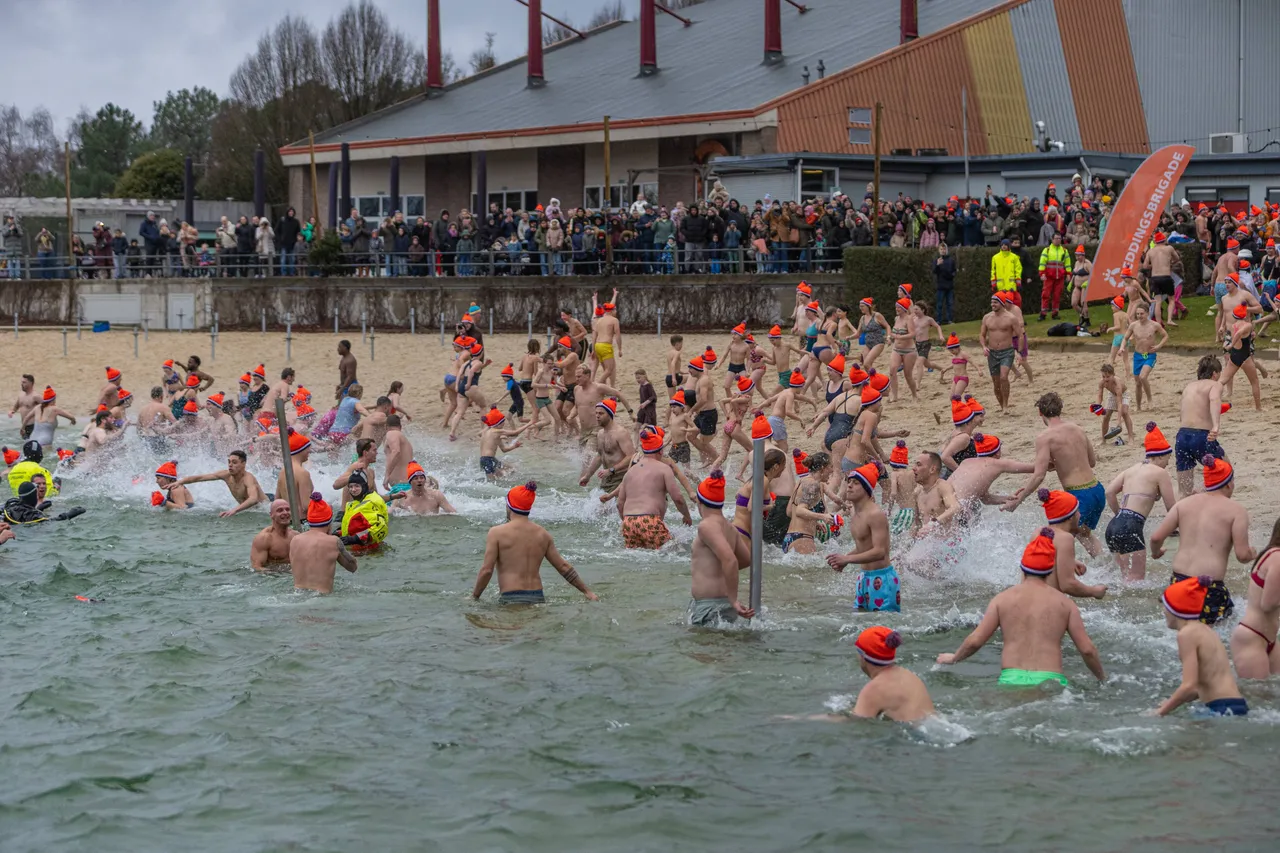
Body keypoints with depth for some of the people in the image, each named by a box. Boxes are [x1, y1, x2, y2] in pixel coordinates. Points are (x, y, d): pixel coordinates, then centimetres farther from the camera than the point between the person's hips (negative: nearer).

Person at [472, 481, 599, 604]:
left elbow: (486, 570, -5)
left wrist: (474, 597, 7)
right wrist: (587, 591, 25)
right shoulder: (542, 534, 13)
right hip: (538, 598, 5)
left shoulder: (497, 533, -1)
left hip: (511, 599, -5)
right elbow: (564, 567, 17)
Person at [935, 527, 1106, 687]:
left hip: (1012, 679, 0)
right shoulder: (1064, 603, 12)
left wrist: (953, 658, 27)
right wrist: (1103, 679, 26)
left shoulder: (1003, 599, 12)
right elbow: (1087, 649, 10)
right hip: (1051, 681, 0)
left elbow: (975, 641, 8)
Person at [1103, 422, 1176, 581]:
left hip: (1113, 526, 8)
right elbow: (1172, 509, 5)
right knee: (1136, 580, -7)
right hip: (1130, 527, -8)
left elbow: (1110, 492, 10)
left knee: (1127, 578, 18)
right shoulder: (1160, 473, 3)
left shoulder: (1132, 469, 21)